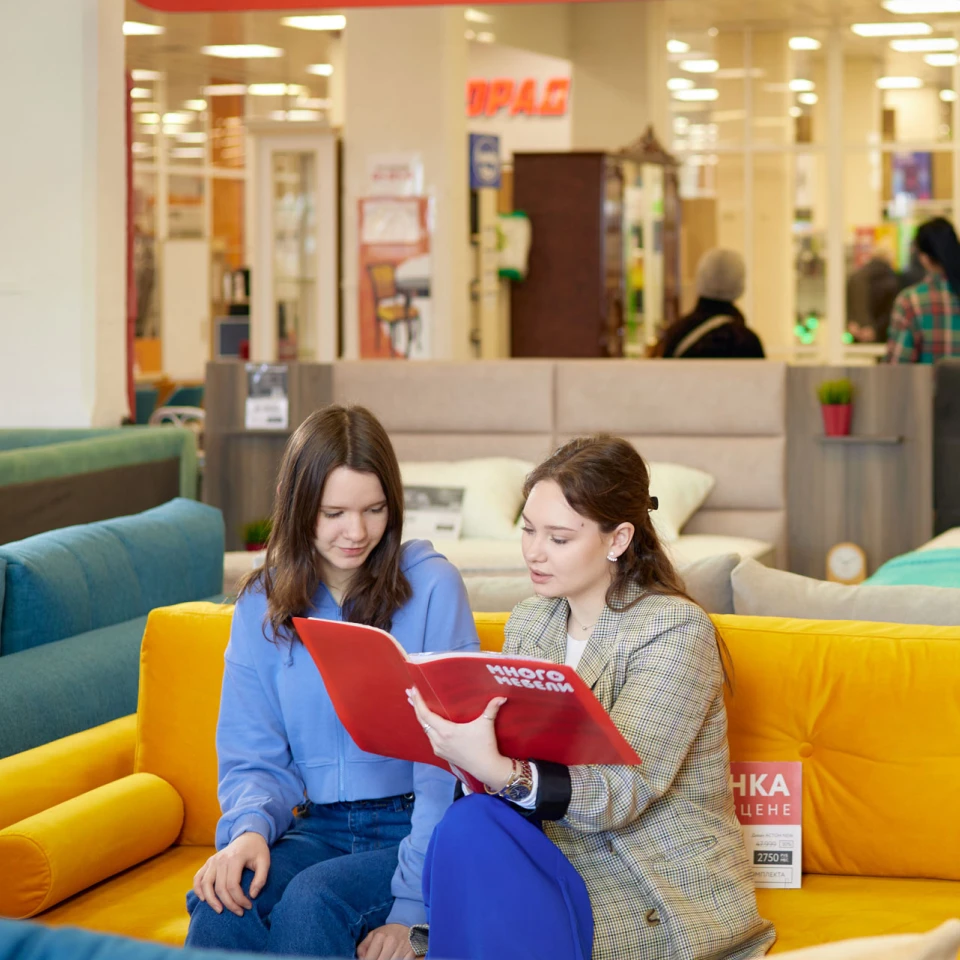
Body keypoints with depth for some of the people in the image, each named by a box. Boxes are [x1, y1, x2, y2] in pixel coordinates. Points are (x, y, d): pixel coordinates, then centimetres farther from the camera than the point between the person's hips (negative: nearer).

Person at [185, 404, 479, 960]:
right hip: (319, 828, 2)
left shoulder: (432, 586, -5)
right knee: (220, 901, -30)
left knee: (312, 899, -32)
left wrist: (414, 906, -16)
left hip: (415, 828, -2)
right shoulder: (263, 605, 7)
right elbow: (254, 757, 8)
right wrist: (250, 827, -17)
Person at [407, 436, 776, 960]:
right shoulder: (528, 623, 11)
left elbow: (622, 792, -21)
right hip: (564, 857, 5)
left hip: (667, 895, -5)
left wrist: (501, 773, -36)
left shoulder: (676, 629, -11)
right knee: (468, 824, -27)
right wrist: (457, 736, -16)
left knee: (473, 829, -27)